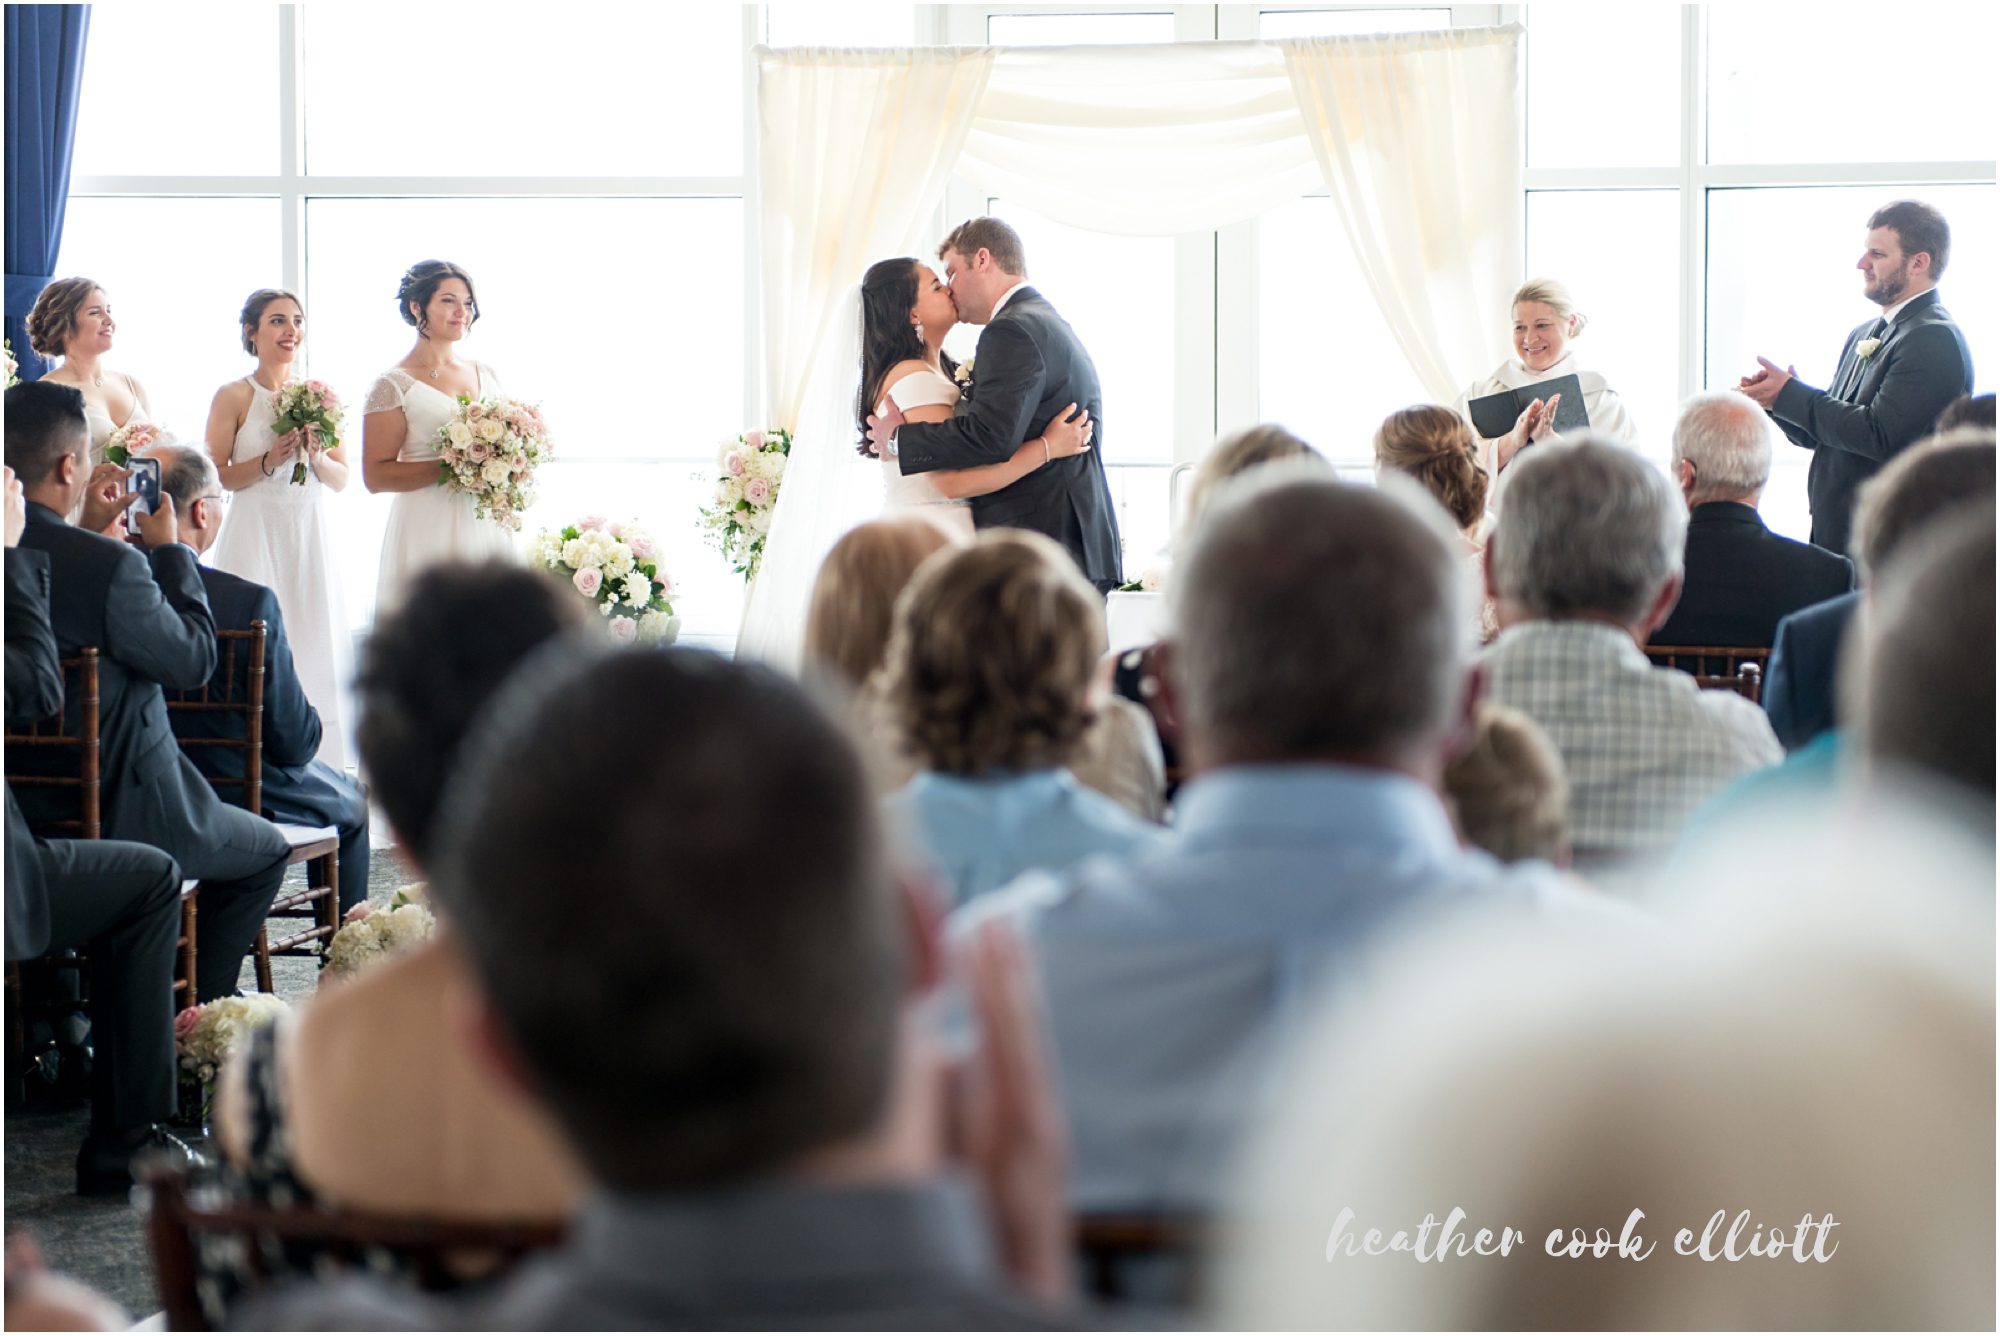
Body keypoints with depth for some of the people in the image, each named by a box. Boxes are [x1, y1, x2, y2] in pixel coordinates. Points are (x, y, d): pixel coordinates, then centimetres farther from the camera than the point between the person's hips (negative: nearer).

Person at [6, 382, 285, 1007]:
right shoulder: (110, 564, -27)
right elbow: (195, 659, -14)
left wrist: (87, 528, 13)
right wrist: (170, 551, -4)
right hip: (119, 810, -7)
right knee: (265, 852, 21)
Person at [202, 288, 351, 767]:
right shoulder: (234, 397, -1)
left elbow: (342, 479, 11)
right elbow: (215, 477, -4)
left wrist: (315, 457, -8)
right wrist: (268, 462, -16)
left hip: (310, 542, 4)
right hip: (255, 536, -4)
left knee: (312, 649, 2)